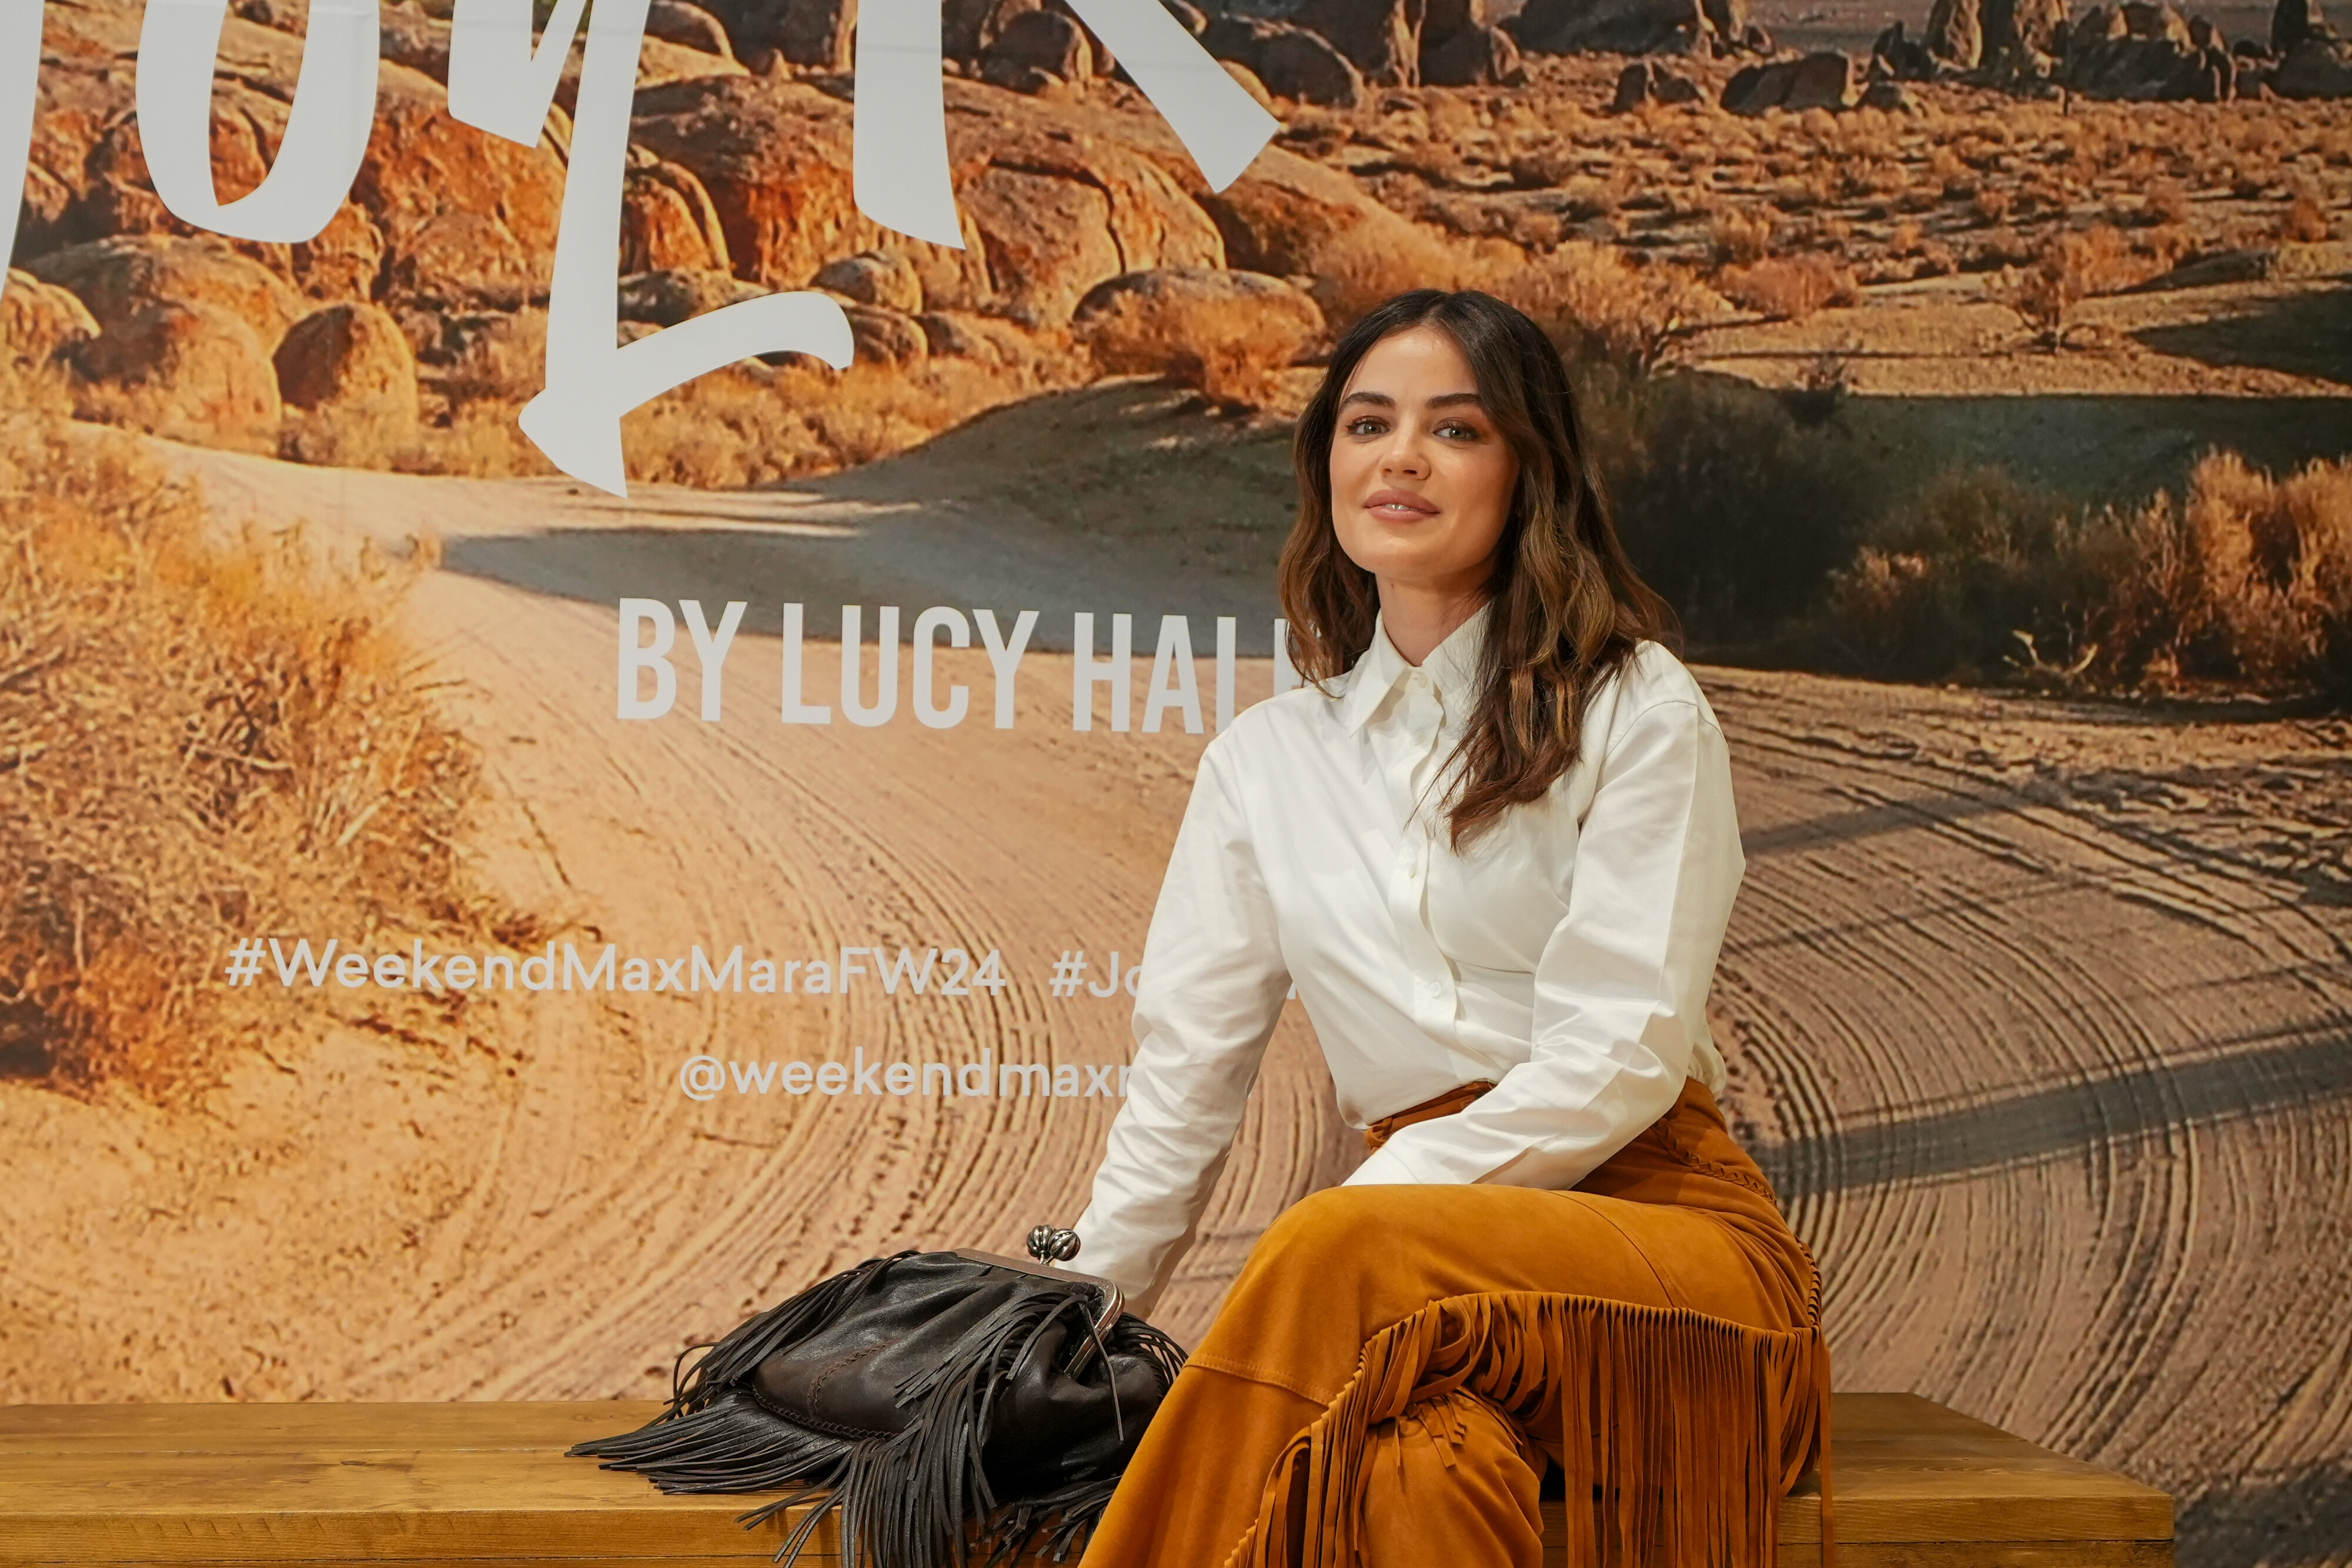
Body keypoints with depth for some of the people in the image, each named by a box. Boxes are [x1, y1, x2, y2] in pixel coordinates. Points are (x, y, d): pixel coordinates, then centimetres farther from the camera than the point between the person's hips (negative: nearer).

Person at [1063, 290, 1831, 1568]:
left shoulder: (1636, 710, 2)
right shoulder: (1262, 762, 16)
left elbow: (1623, 1056, -7)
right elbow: (1184, 1077, 14)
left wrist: (1376, 1204, -17)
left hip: (1666, 1222, -2)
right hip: (1433, 1246, 3)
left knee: (1340, 1253, -34)